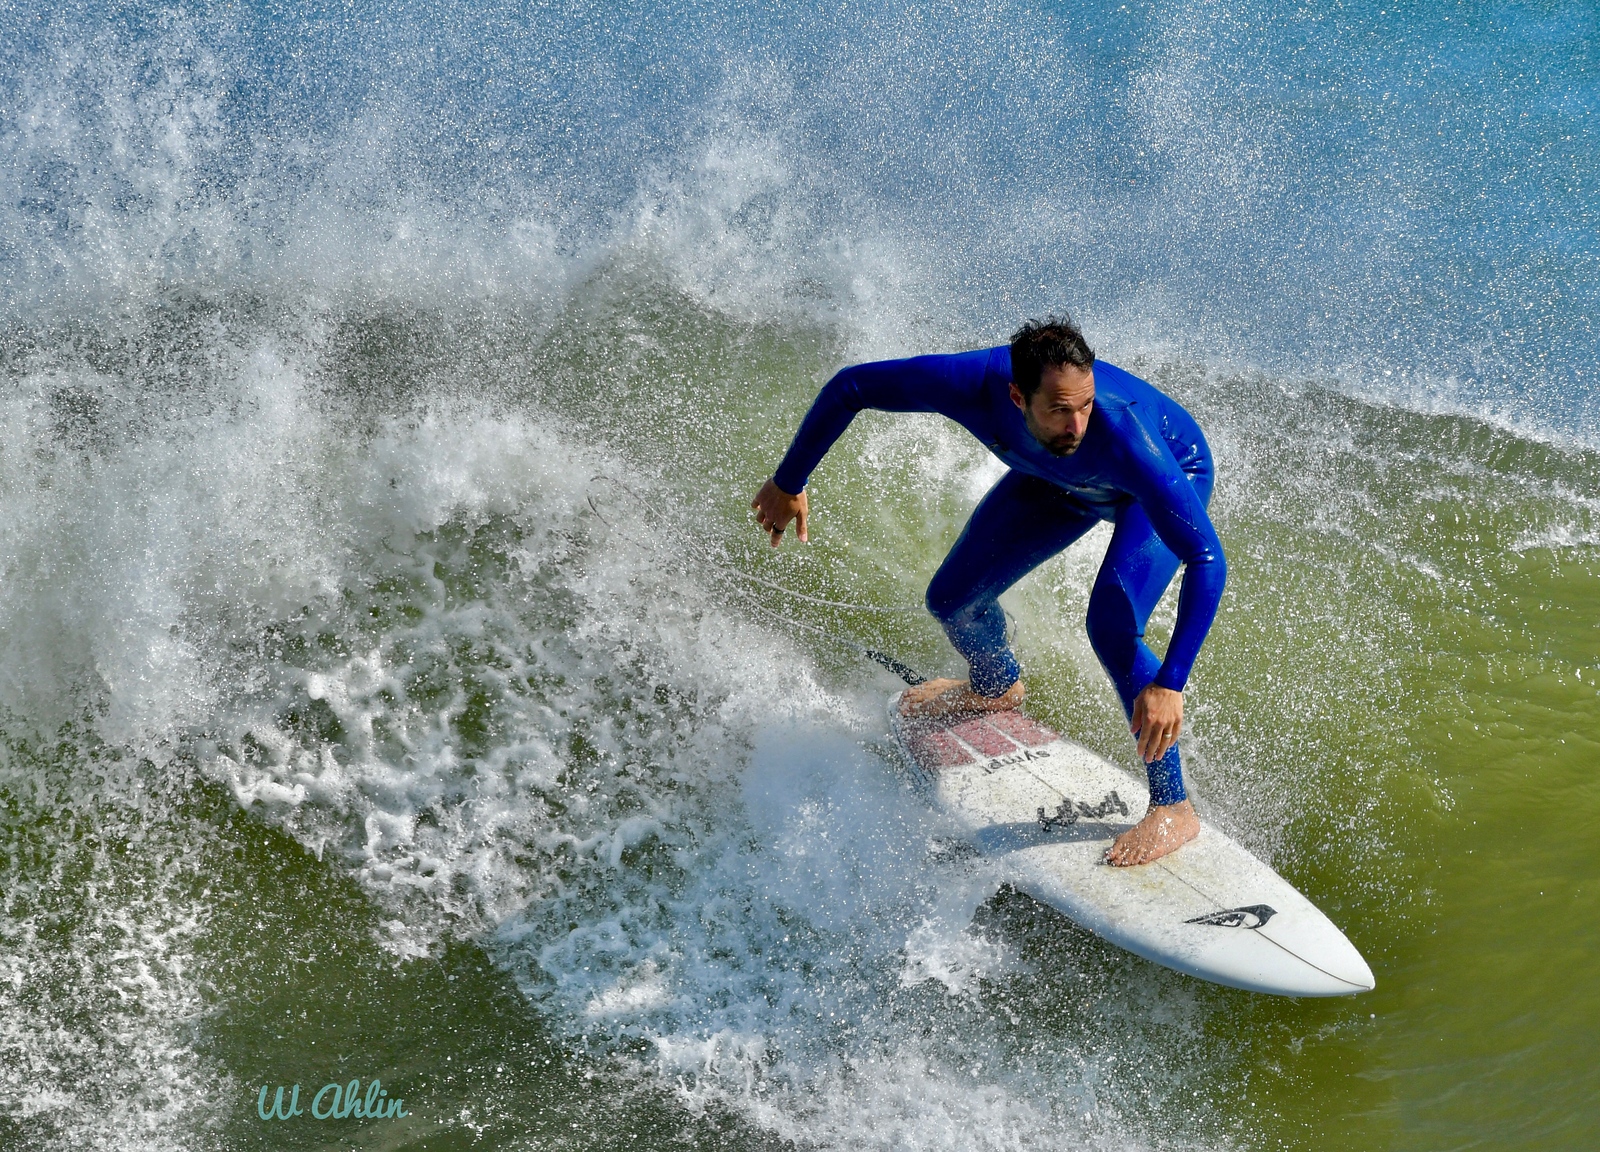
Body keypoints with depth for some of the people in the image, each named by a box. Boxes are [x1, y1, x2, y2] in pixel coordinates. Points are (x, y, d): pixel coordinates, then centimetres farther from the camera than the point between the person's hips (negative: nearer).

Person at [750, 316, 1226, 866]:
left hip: (1175, 472, -4)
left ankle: (1173, 808, -11)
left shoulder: (1125, 434, -46)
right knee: (951, 599, 9)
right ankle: (995, 686, 45)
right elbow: (847, 386, -22)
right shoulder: (972, 384, -38)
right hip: (1060, 482, 5)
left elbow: (1207, 561, -44)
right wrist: (788, 483, -13)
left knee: (1110, 627, -28)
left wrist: (1169, 685, -48)